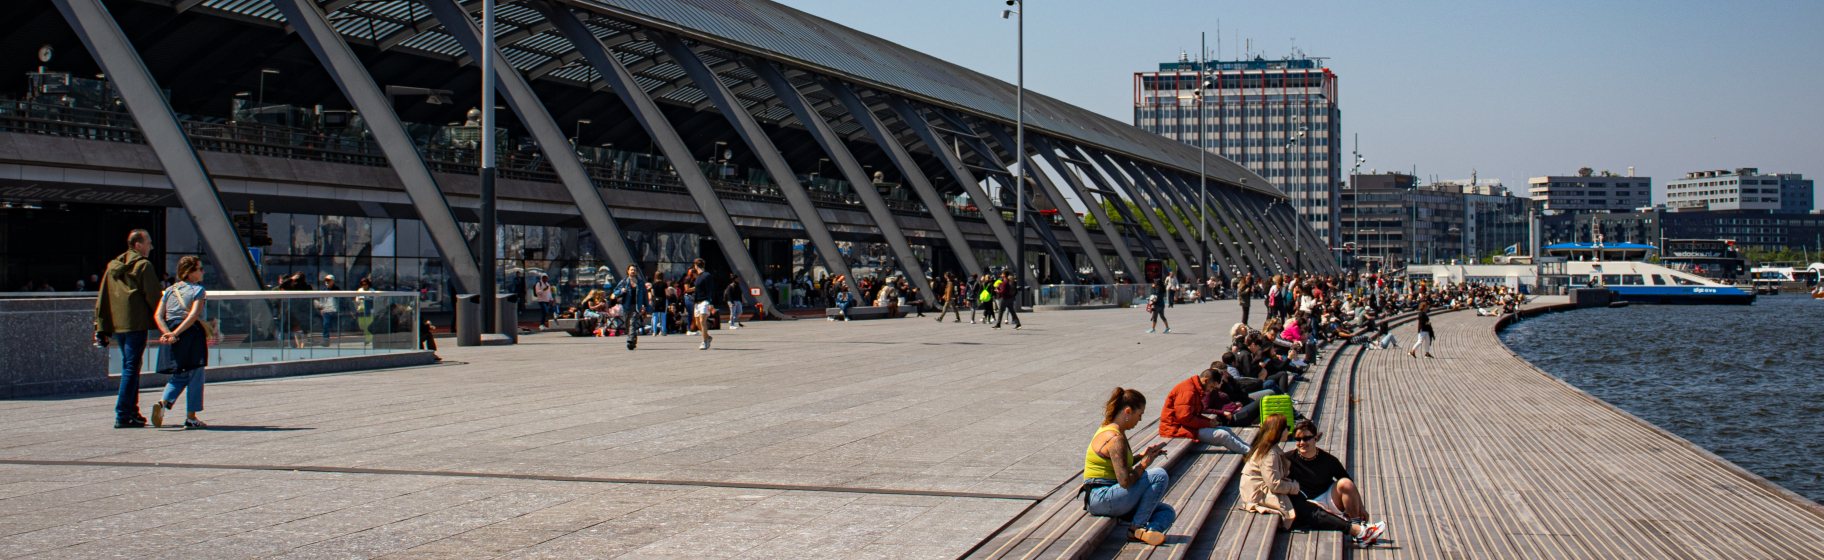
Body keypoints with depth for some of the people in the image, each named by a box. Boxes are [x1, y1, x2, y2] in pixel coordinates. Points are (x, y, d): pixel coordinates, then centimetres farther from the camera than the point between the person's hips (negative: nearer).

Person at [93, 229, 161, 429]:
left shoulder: (112, 266, 15)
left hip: (117, 325, 7)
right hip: (136, 323, -7)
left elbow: (102, 299, 15)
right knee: (131, 369, -7)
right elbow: (153, 297, -10)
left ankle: (131, 411, 20)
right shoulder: (143, 265, -6)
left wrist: (102, 328, 16)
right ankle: (123, 415, -10)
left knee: (128, 368, 17)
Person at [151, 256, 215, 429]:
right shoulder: (198, 290, -4)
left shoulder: (169, 290, 12)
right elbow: (194, 315, -18)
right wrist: (176, 333, -20)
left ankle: (163, 403, -7)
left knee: (179, 376, 17)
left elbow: (158, 315, 1)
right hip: (192, 334, -5)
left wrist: (166, 332, -9)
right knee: (194, 376, 4)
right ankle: (191, 417, 4)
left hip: (173, 338, 5)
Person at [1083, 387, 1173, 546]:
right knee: (1159, 475, -15)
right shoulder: (1116, 439, -20)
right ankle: (1138, 527, -13)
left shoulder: (1108, 429, 12)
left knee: (1168, 512, 6)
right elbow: (1125, 481, -24)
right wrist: (1145, 462, -9)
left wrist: (1142, 455, 13)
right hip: (1102, 499, -10)